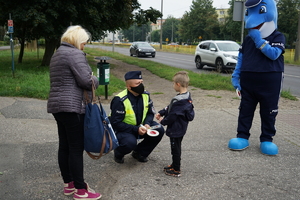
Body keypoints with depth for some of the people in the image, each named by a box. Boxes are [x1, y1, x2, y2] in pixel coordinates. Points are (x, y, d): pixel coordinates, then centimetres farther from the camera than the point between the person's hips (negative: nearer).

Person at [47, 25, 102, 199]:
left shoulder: (58, 54, 20)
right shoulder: (75, 53, -11)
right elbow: (86, 80, -17)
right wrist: (95, 80, 4)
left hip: (57, 105, 10)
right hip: (72, 107, -10)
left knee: (64, 146, 13)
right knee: (76, 148, -5)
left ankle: (68, 184, 22)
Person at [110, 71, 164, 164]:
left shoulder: (145, 95, -5)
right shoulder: (119, 100, -24)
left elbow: (150, 113, 6)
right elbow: (116, 123, -23)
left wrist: (147, 124, -17)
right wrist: (136, 129, -29)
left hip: (140, 126, 6)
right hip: (122, 129, -6)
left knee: (159, 131, -14)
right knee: (130, 142, -36)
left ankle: (139, 152, 7)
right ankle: (118, 153, 3)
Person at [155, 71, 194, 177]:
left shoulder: (179, 101, -29)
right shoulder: (187, 96, 3)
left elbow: (172, 116, -24)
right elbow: (170, 108, 10)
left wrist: (163, 121, -6)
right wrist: (161, 113, 6)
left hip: (176, 129, -10)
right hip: (181, 128, 10)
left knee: (175, 148, 5)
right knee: (176, 147, 23)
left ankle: (176, 170, 17)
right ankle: (174, 164, 38)